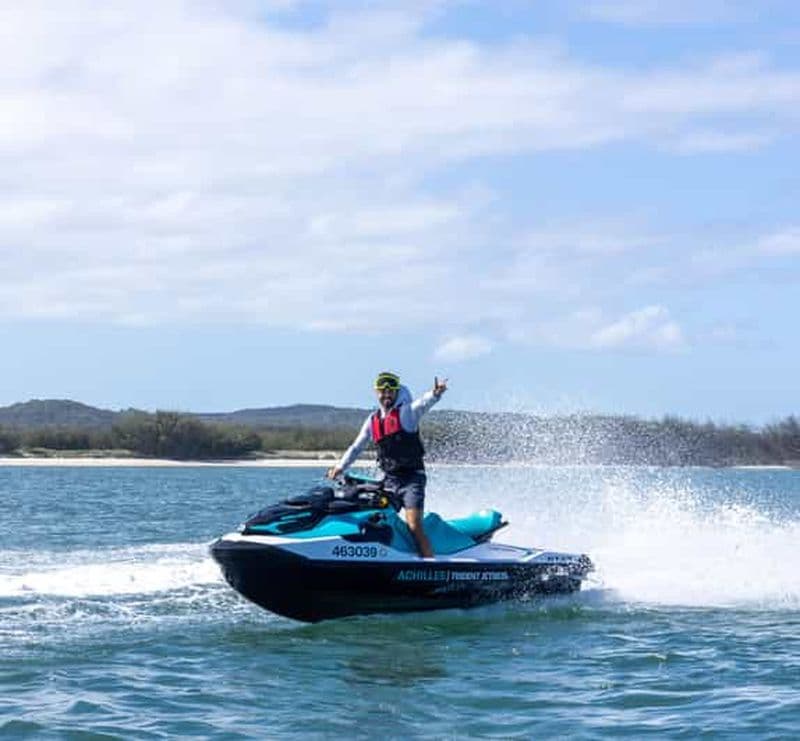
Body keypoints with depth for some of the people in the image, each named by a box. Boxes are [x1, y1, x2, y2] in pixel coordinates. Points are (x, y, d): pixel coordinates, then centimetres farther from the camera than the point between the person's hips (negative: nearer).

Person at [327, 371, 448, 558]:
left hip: (412, 477, -6)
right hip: (389, 479, 6)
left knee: (414, 526, -18)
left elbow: (422, 403, -26)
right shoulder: (373, 420, 13)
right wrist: (341, 467, 15)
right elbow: (357, 446, 22)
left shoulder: (406, 412, -4)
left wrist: (435, 394, -47)